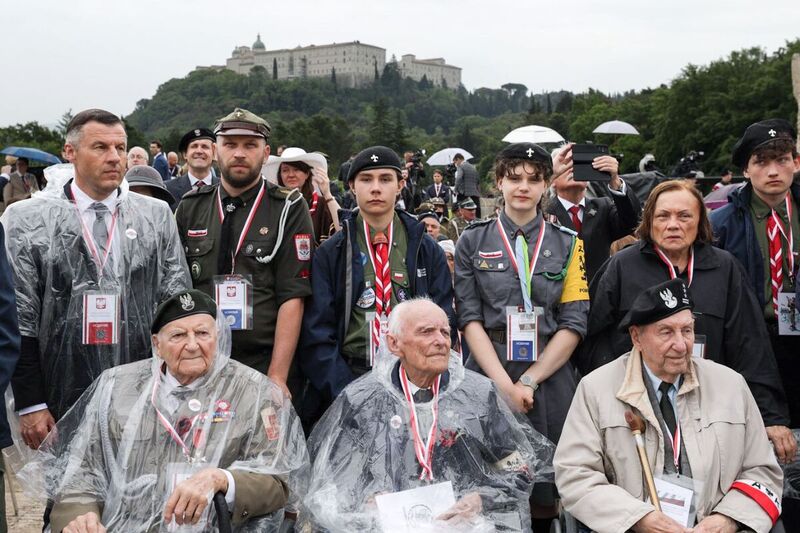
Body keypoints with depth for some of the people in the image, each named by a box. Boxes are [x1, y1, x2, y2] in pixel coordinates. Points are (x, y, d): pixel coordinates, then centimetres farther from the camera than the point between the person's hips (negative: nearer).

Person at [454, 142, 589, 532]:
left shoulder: (568, 244, 7)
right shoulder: (473, 241, 5)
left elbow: (573, 323, 1)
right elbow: (469, 318, -1)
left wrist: (529, 381, -9)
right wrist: (504, 383, -11)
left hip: (549, 379, 1)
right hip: (488, 376, -1)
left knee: (544, 497, 5)